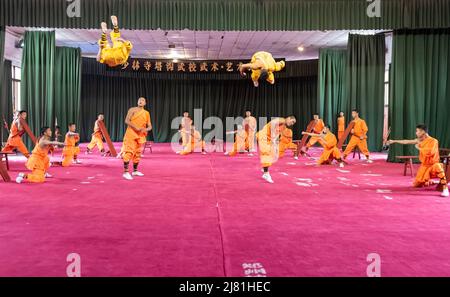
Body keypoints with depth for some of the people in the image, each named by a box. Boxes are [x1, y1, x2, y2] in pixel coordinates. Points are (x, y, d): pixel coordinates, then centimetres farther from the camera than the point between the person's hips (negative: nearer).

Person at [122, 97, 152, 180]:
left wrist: (146, 129, -12)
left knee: (137, 153, 10)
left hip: (140, 135, 5)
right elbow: (127, 121, -10)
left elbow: (149, 126, 12)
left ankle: (135, 171, 22)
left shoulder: (147, 113, 12)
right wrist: (136, 127, -21)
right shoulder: (132, 110, 0)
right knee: (129, 152, -13)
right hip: (131, 134, -5)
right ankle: (126, 172, -15)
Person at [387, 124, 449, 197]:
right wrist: (394, 141, 13)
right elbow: (407, 142, 9)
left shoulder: (433, 141, -20)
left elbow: (429, 152, -34)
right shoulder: (420, 140, 0)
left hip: (433, 164, -7)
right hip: (424, 165, 7)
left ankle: (445, 189, -37)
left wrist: (419, 148, -19)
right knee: (417, 184, 6)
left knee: (438, 167, -44)